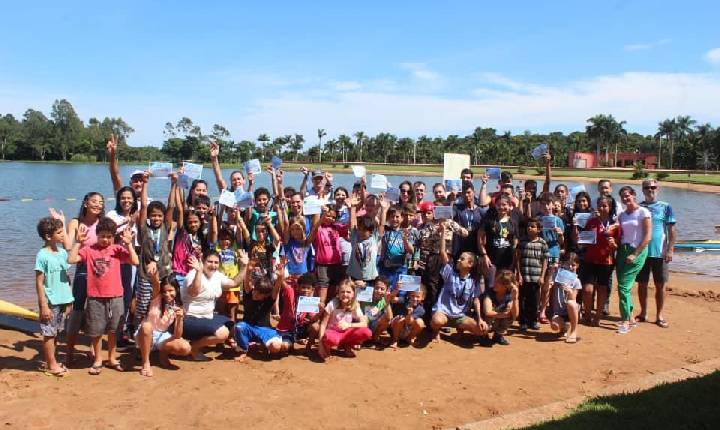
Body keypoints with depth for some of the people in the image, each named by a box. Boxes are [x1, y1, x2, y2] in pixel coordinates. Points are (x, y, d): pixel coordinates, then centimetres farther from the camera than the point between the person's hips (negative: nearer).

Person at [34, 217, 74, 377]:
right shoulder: (42, 255, -13)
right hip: (50, 302, -6)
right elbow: (39, 283, -12)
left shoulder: (63, 252, 5)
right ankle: (52, 365, 15)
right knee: (49, 333, 5)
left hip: (62, 300, 6)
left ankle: (50, 361, 27)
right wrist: (43, 305, -14)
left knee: (55, 333, 15)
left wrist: (69, 299, 11)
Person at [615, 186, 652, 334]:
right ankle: (630, 318, 21)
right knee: (624, 286, 8)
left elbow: (648, 236, -10)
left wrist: (635, 254, -14)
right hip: (622, 250, 6)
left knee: (624, 286, -11)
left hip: (637, 251, -6)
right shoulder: (622, 215, 12)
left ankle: (626, 321, -2)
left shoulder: (643, 212, -6)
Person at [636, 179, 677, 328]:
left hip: (659, 253, -2)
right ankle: (643, 313, 21)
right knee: (642, 284, 8)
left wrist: (670, 250, -9)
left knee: (660, 285, 4)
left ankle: (659, 316, 15)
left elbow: (672, 230, -1)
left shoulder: (665, 207, 1)